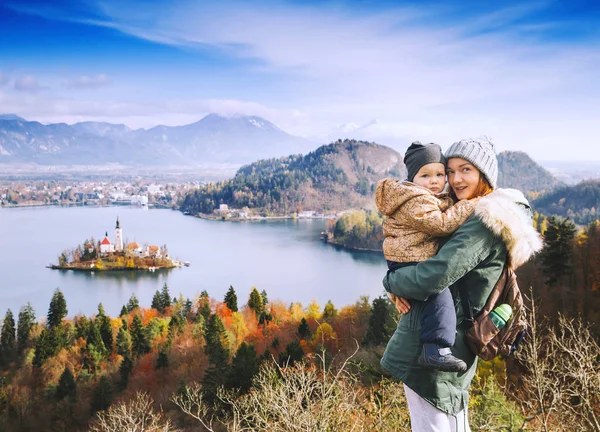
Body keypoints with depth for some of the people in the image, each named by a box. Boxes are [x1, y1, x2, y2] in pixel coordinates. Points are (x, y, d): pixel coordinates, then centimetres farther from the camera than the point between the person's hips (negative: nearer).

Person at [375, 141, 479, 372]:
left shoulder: (436, 199, 17)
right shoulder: (415, 202, -18)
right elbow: (442, 224, -24)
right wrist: (470, 205, -19)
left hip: (425, 263, 11)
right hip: (408, 265, -11)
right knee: (439, 293, -27)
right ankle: (435, 349, -32)